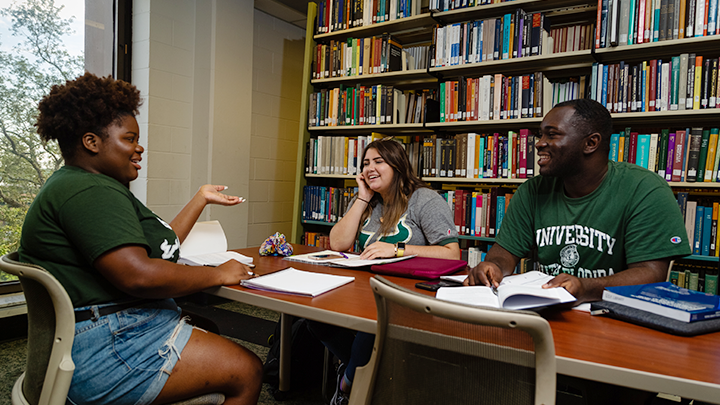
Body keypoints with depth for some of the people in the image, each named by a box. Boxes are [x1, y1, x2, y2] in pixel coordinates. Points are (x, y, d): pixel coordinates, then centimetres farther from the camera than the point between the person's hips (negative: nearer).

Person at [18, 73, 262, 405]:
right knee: (246, 372, -11)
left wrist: (201, 198, 25)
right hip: (105, 348, -11)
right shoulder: (89, 191, -18)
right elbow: (139, 276, -29)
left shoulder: (82, 187, 19)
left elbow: (159, 247, 18)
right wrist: (218, 274, -15)